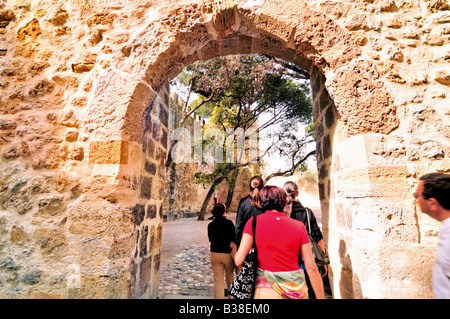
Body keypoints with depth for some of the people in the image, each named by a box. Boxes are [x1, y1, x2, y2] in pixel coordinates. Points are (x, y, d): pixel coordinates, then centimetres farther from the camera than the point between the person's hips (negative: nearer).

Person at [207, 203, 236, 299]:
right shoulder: (229, 223, -14)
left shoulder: (210, 225, -4)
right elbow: (234, 238, -11)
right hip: (228, 254, -1)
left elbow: (210, 239, 8)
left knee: (218, 280, 10)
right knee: (230, 276, 22)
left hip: (215, 254, 1)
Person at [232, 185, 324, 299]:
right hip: (297, 287, 3)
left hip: (268, 289, -3)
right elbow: (311, 268, -1)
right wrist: (320, 297, 8)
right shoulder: (299, 225, -1)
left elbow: (239, 260, -11)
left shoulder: (254, 221, -7)